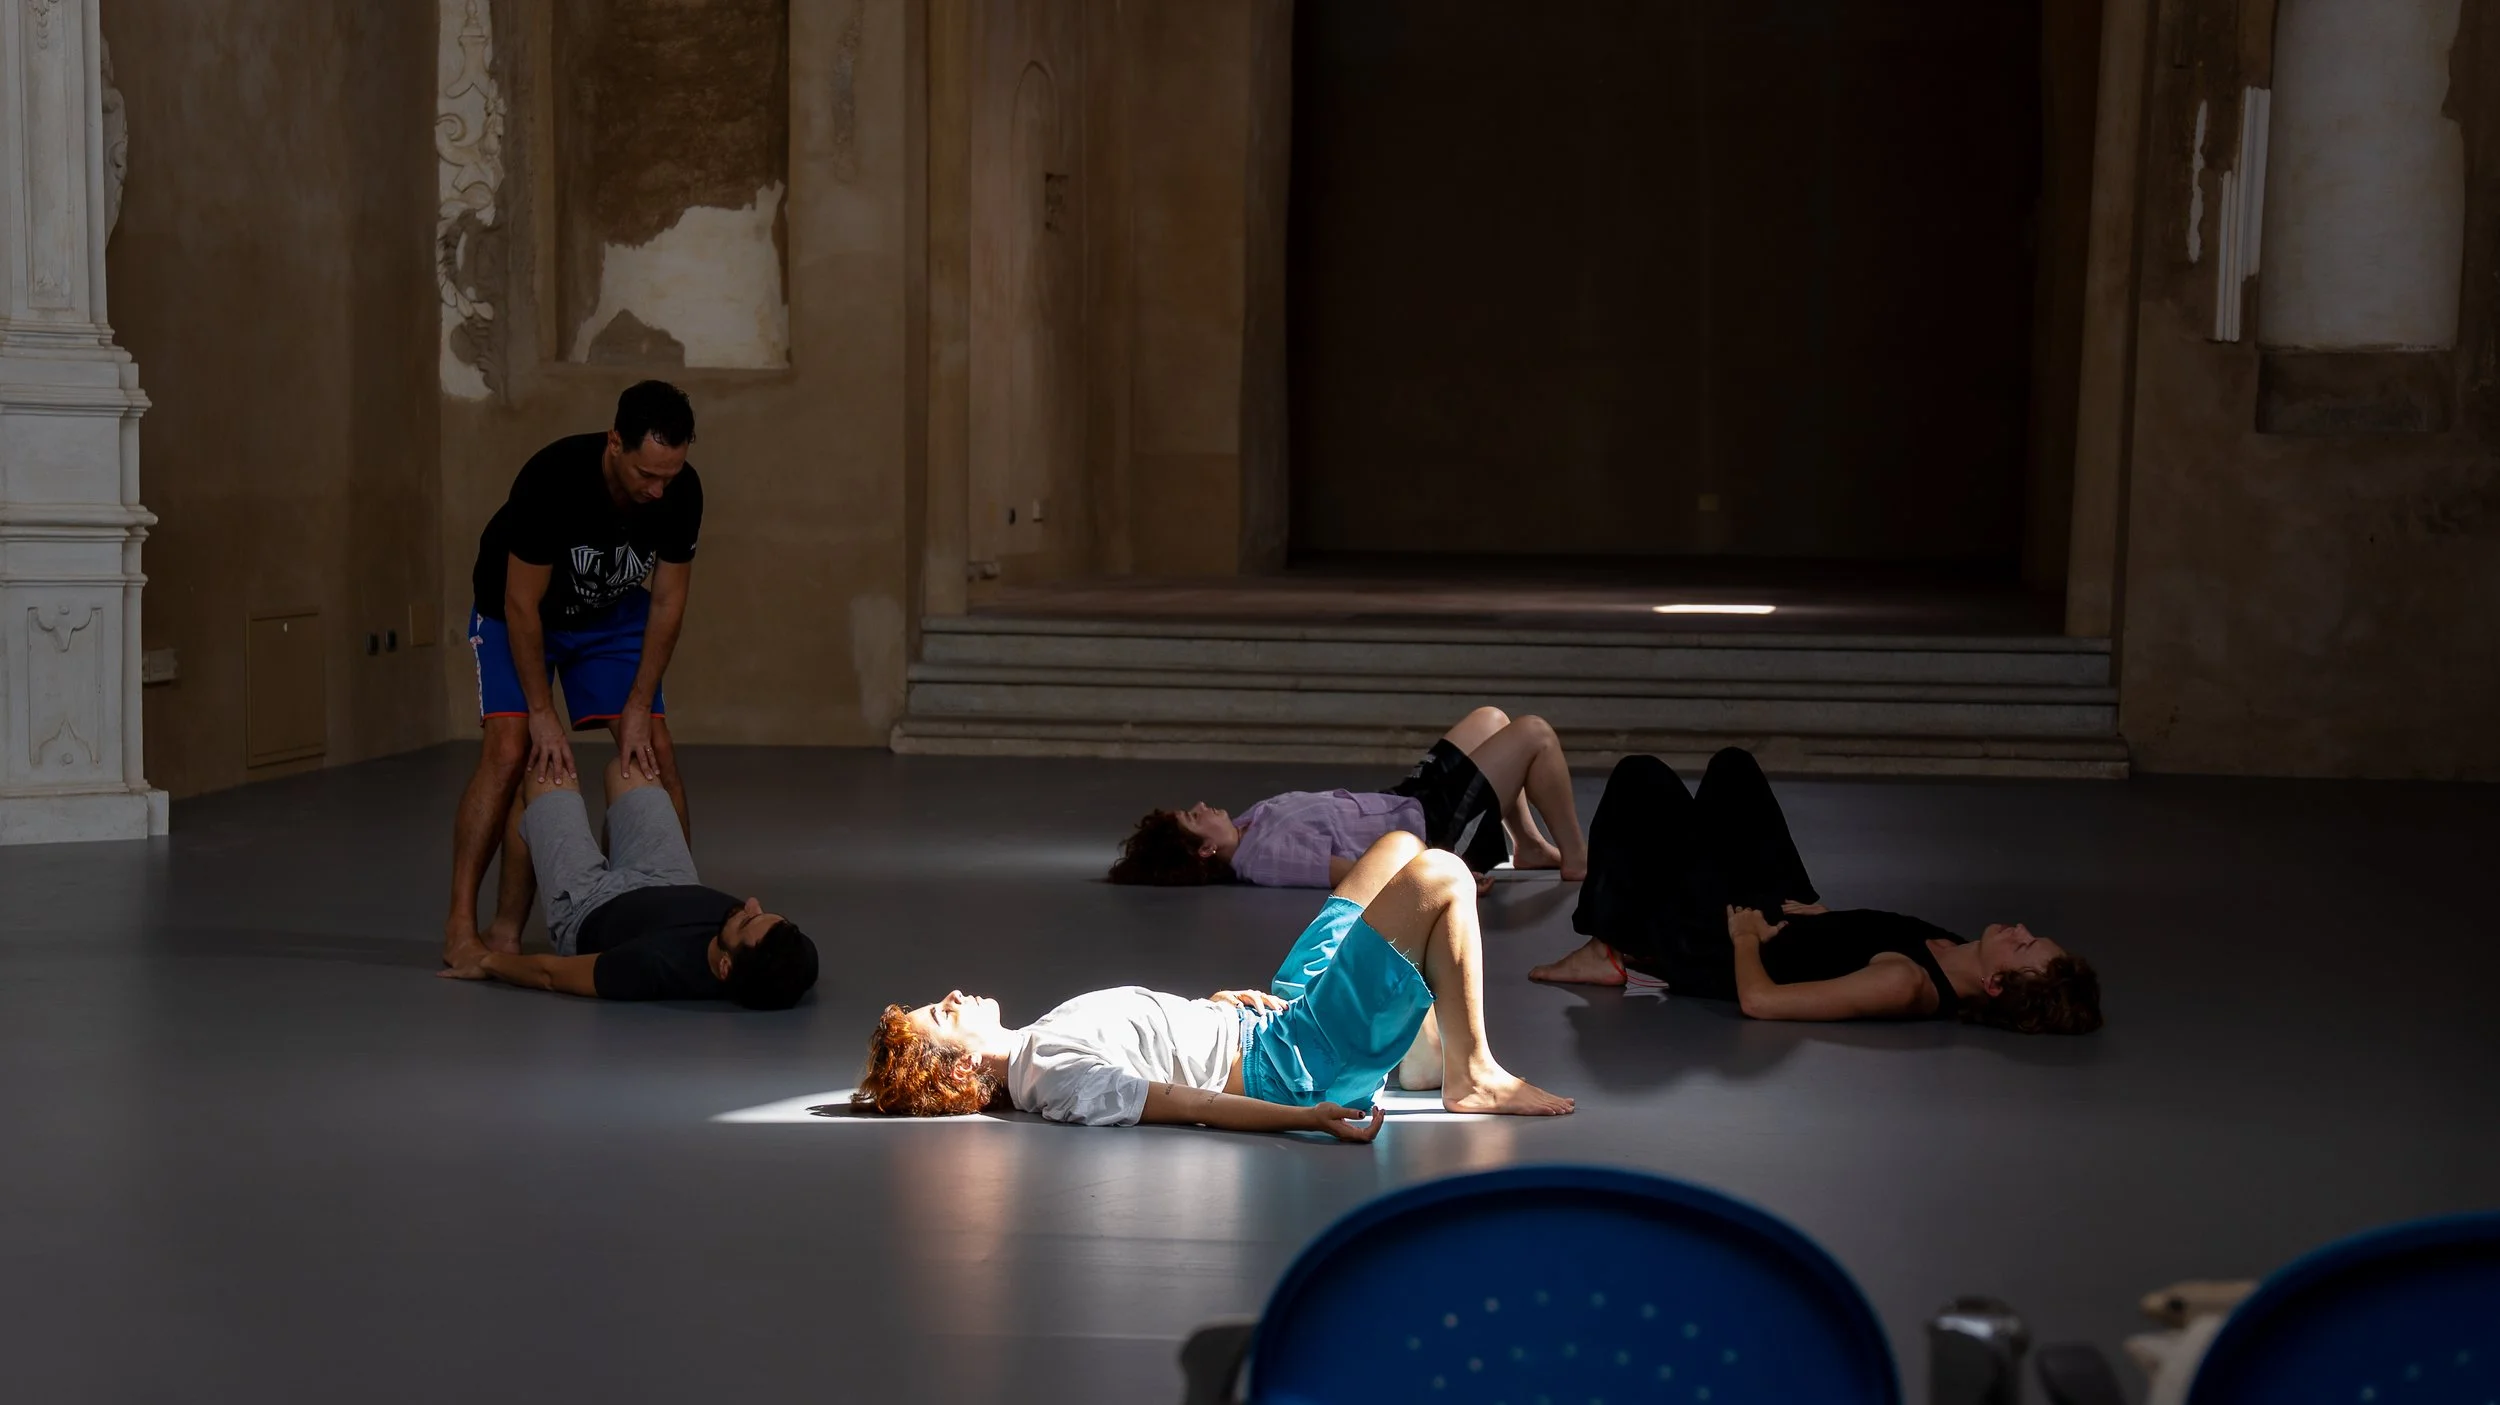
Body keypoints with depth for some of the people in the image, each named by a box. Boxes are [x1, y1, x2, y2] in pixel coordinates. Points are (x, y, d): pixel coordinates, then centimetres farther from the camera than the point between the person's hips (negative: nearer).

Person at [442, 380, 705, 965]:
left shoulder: (682, 492, -25)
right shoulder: (552, 478, -38)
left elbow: (667, 601, -13)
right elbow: (522, 604, -28)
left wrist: (637, 708, -15)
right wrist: (542, 713, -25)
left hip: (611, 612, 4)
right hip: (518, 609, -4)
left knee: (653, 751, -7)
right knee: (512, 749, -20)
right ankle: (462, 921, -14)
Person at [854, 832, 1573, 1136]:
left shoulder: (1029, 1045, 6)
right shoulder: (1053, 1075, -24)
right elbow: (1184, 1103, -31)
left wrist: (1216, 1003, 3)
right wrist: (1306, 1117, -36)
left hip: (1274, 1015, 10)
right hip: (1299, 1060, -10)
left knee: (1399, 845, 19)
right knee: (1439, 877, -13)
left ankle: (1426, 1044, 23)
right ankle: (1473, 1077, 0)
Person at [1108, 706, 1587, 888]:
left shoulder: (1248, 823, -5)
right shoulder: (1269, 857, -31)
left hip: (1407, 800, 9)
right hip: (1433, 828, -9)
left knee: (1491, 719, 21)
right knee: (1535, 734, -9)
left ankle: (1530, 846, 30)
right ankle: (1576, 858, 7)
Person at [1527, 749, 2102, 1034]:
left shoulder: (1905, 986, -39)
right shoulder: (1955, 961, -17)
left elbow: (1759, 999, -36)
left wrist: (1744, 935, -20)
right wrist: (1825, 917, -5)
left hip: (1727, 952, -8)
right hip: (1784, 926, 8)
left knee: (1641, 777, -2)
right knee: (1731, 766, 21)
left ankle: (1615, 954, 14)